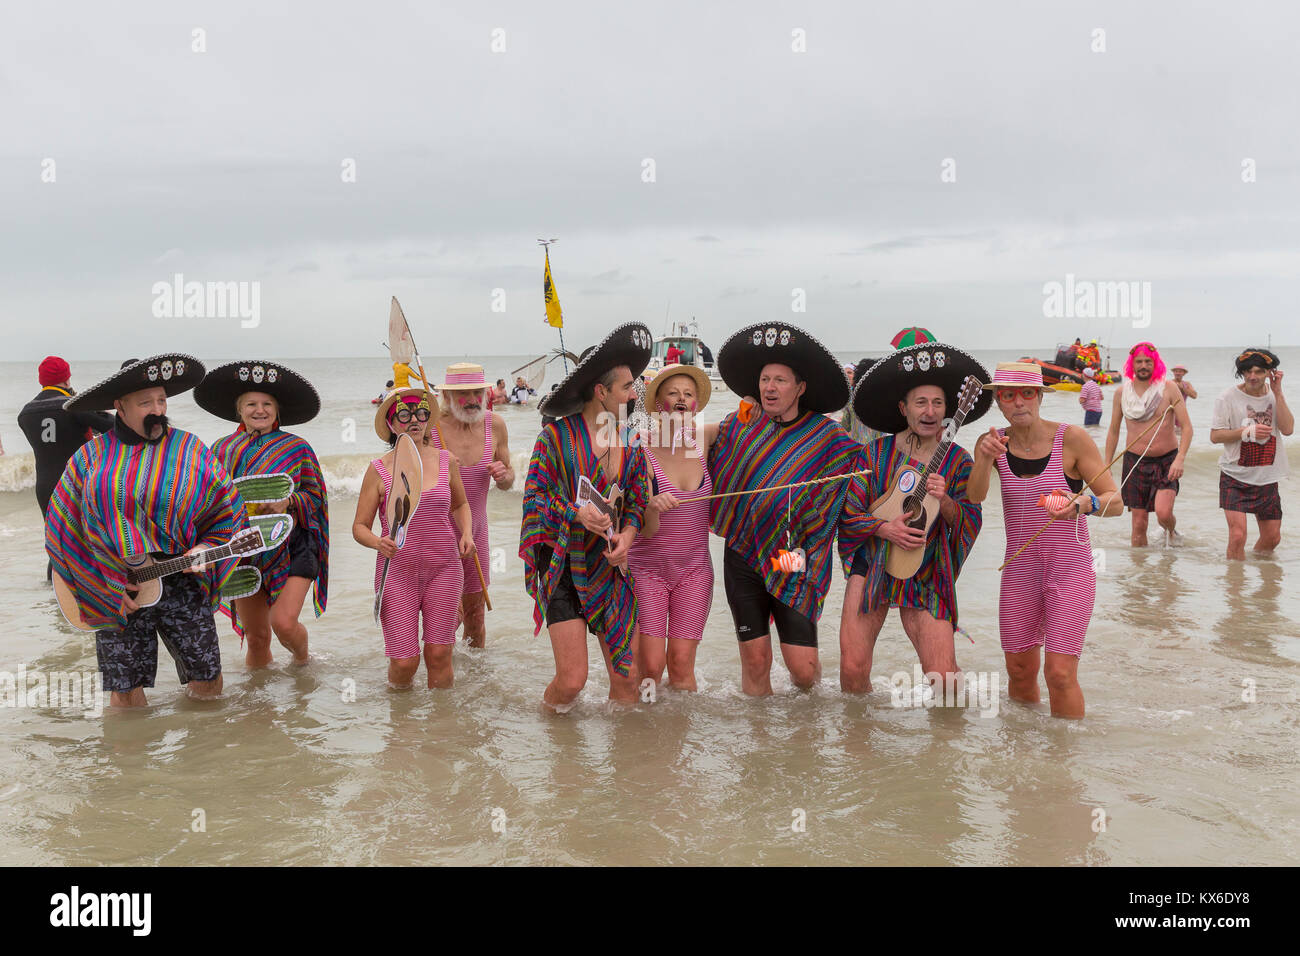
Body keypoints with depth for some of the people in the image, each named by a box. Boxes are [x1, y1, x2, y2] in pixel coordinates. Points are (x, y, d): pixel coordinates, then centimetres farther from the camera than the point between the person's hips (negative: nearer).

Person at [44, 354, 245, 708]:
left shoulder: (188, 449, 3)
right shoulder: (90, 457, 2)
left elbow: (228, 508, 6)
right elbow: (62, 530, 1)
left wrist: (205, 548, -11)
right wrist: (108, 586, -5)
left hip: (181, 583, 1)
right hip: (113, 593, 0)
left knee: (207, 685, 1)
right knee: (126, 697, 2)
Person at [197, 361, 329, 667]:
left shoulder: (296, 448, 1)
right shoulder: (222, 449, 7)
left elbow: (315, 496, 2)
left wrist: (288, 500, -17)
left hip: (292, 547, -2)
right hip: (244, 548, 3)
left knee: (284, 622, -15)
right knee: (256, 636, 8)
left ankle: (302, 659, 20)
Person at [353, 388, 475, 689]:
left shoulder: (446, 461, 3)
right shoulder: (379, 470, -4)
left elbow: (460, 504, 22)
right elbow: (359, 526, -1)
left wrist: (466, 533, 3)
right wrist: (378, 542, -22)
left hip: (443, 568, 2)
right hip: (397, 571, -2)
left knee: (439, 655, 0)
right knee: (404, 662, -4)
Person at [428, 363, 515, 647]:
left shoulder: (494, 424, -3)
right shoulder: (430, 427, -15)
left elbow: (508, 482, 9)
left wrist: (503, 476, -15)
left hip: (476, 527, 4)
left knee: (475, 616, 13)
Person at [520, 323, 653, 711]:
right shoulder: (557, 435, -6)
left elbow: (638, 501, 13)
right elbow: (535, 493, -5)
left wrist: (626, 534, -8)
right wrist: (577, 512, -21)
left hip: (611, 566, 4)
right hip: (564, 565, -4)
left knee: (627, 678, 3)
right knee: (572, 679, -8)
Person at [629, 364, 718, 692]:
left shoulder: (705, 440, 0)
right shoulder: (643, 454, -10)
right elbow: (645, 531, -12)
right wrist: (653, 508, -34)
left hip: (694, 569, 3)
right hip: (647, 569, -2)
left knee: (681, 665, -2)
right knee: (650, 666, -6)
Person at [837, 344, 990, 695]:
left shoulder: (957, 460, 0)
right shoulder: (875, 453, -2)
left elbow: (972, 521, -3)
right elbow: (848, 514, -2)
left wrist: (944, 500, -22)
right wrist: (885, 528, -18)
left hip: (925, 576, 0)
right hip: (871, 566, 0)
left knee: (943, 676, -10)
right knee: (853, 669, -6)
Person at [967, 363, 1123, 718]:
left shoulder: (1072, 439, -10)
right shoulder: (993, 443, 0)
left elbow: (1116, 503, -10)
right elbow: (973, 499, -14)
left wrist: (1079, 504, -31)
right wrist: (984, 460, -32)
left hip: (1070, 568, -3)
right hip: (1019, 570, 3)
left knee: (1060, 672, -11)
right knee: (1020, 669, 9)